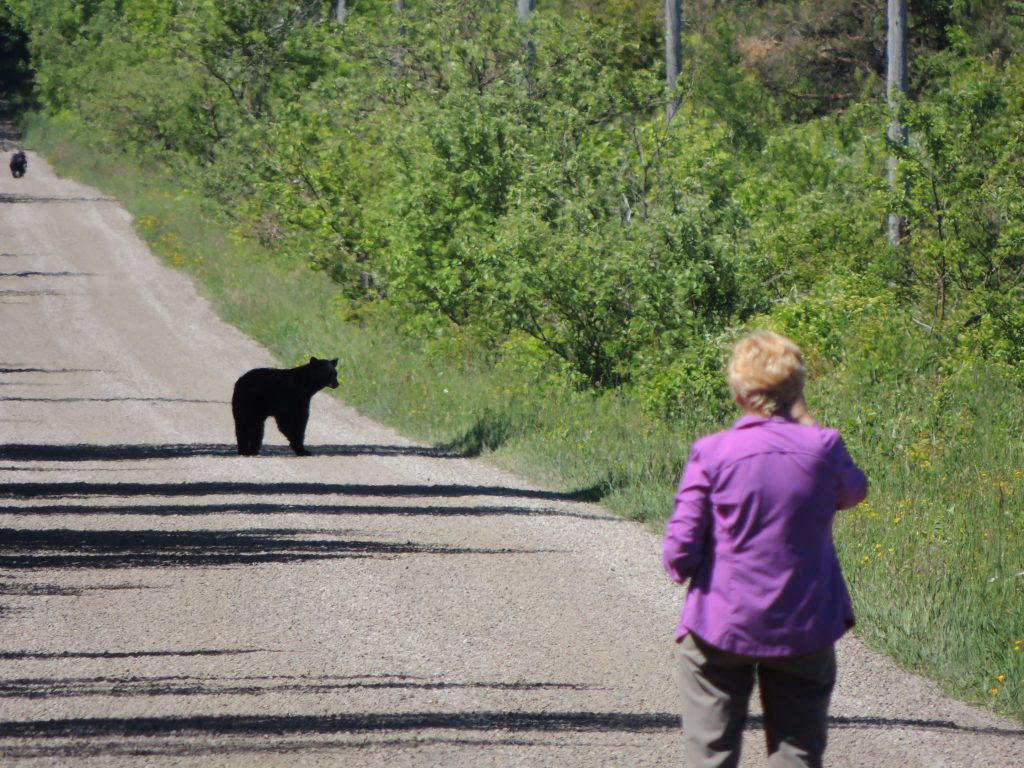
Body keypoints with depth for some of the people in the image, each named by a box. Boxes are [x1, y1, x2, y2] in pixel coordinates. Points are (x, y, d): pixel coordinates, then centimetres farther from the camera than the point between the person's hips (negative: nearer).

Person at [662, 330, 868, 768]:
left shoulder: (712, 453, -12)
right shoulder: (823, 448, -8)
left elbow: (680, 546, -10)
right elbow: (853, 492, 16)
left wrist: (681, 569, 12)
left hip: (720, 628, -1)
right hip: (804, 629, 1)